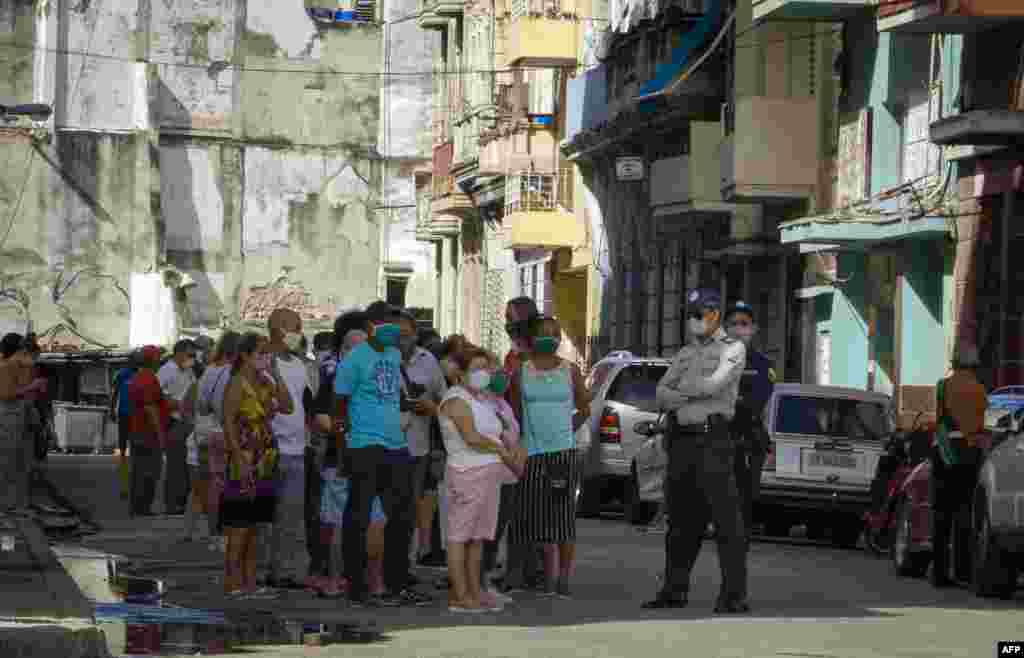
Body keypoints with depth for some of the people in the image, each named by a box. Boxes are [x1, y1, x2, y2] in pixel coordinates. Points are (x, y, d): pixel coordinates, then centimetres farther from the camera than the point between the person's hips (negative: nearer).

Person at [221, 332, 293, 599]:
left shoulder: (265, 383, 14)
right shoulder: (238, 383, -9)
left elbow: (287, 407, 4)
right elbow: (228, 422, -14)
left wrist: (276, 374, 1)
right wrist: (240, 460, -19)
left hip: (266, 460, 8)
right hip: (246, 460, -8)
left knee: (255, 525, 9)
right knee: (240, 526, -7)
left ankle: (249, 582, 11)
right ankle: (232, 583, -6)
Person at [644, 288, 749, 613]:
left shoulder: (733, 349, 1)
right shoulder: (686, 353, 19)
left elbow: (715, 384, -16)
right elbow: (662, 394, 8)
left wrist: (682, 388, 0)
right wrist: (694, 397, -10)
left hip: (712, 440, -6)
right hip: (681, 441, 6)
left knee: (726, 518, -9)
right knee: (682, 519, 10)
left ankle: (734, 595, -10)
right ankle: (674, 589, 17)